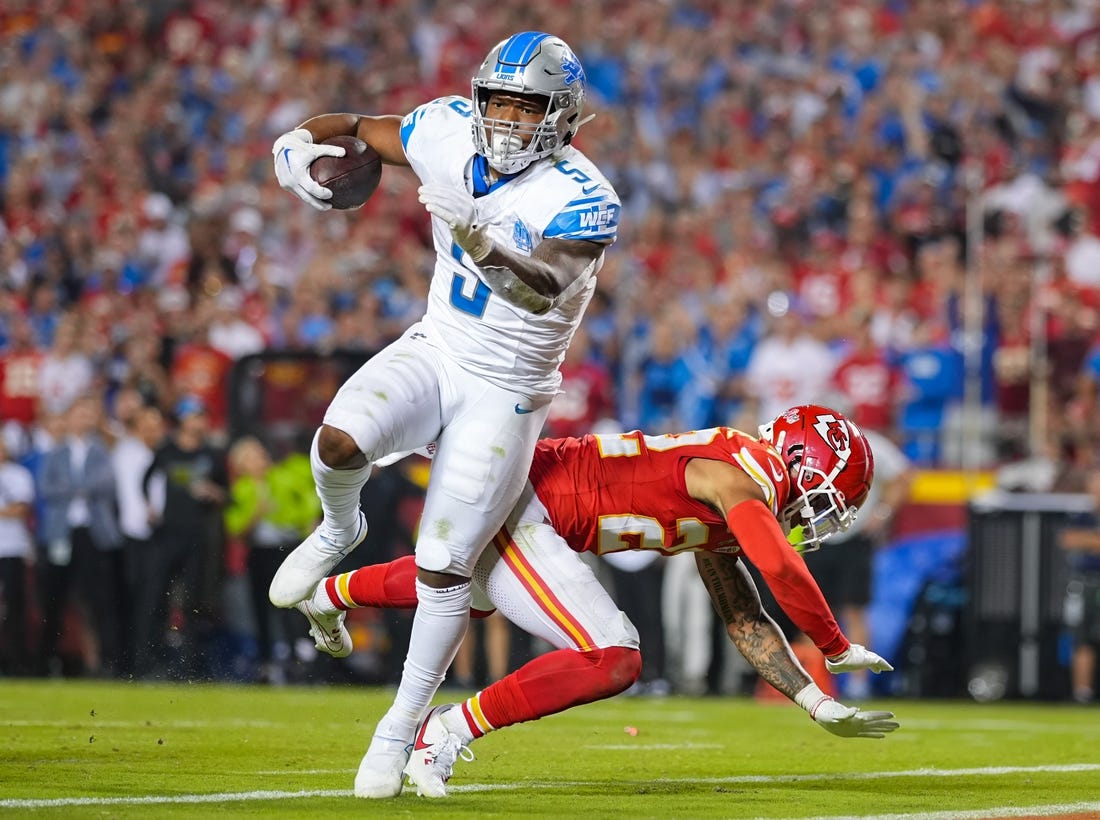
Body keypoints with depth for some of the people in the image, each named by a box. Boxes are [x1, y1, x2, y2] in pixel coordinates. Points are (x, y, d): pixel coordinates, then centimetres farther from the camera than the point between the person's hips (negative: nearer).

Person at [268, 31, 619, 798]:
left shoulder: (580, 198, -23)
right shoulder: (449, 133, -7)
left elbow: (544, 286, -41)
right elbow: (355, 128, 8)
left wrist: (481, 237, -60)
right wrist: (299, 144, -14)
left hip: (504, 395, -4)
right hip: (434, 351, 4)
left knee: (443, 569, -4)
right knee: (339, 442, -27)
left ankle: (402, 727, 14)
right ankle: (339, 531, 8)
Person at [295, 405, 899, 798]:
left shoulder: (721, 516, 13)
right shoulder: (740, 478, -16)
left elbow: (745, 621, 16)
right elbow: (781, 570, -29)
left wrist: (815, 702, 10)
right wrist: (837, 649, -14)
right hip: (516, 510, -10)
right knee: (612, 661, -20)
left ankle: (332, 595, 68)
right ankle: (451, 729, -12)